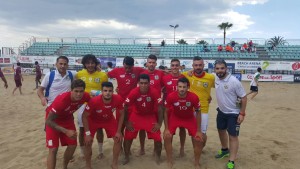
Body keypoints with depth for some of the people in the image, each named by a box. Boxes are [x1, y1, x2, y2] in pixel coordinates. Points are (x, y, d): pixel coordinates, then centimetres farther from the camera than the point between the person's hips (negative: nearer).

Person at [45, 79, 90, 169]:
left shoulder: (85, 96, -26)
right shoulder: (61, 100, -40)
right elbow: (48, 121, -31)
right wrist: (66, 131, -37)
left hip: (67, 118, 5)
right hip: (53, 120, -4)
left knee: (72, 145, 3)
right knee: (53, 149, -12)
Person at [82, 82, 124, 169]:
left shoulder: (118, 99, -32)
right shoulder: (94, 101, -39)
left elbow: (122, 114, -13)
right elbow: (84, 116, -23)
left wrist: (119, 131, -13)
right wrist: (87, 133, -23)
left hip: (109, 119, 2)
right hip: (93, 120, -2)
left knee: (118, 139, -5)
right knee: (88, 142, -8)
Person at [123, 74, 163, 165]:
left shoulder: (155, 92, -26)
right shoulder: (133, 92, -25)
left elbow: (159, 108, -15)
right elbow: (125, 108, -13)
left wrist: (159, 123, -12)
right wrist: (126, 122, -9)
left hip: (150, 116, 0)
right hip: (136, 115, 1)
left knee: (157, 138, -6)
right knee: (128, 136, -2)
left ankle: (158, 156, 24)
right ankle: (126, 157, 22)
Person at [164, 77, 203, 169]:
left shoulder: (194, 97, -30)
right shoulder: (171, 96, -30)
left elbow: (198, 112, -12)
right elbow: (166, 112, -13)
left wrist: (199, 130, -11)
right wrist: (166, 129, -14)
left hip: (190, 118, 0)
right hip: (175, 117, 0)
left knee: (198, 140, -6)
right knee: (167, 137, -13)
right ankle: (169, 162, 10)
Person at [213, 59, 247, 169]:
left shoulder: (234, 81, -24)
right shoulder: (216, 79, -8)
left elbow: (243, 97, -16)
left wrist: (242, 113, -17)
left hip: (233, 113, -6)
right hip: (221, 111, 7)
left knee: (233, 136, 0)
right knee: (221, 130, 22)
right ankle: (225, 150, 46)